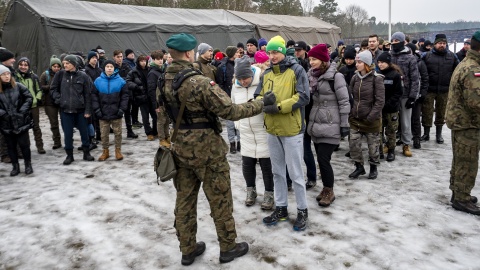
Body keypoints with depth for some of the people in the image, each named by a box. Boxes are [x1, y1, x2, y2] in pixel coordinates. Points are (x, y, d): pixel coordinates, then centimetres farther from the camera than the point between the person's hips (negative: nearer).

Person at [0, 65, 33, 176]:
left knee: (24, 144, 4)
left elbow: (29, 98, 1)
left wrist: (23, 110, -7)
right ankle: (15, 167, 24)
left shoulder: (18, 86, -3)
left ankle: (28, 165, 20)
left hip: (21, 122, -1)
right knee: (11, 146, 11)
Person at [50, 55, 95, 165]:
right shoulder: (60, 75, 1)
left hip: (80, 110, -1)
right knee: (68, 134, 7)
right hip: (65, 110, 1)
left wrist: (88, 110, -6)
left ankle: (86, 153, 24)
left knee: (84, 132, 9)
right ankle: (69, 155, 21)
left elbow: (88, 94, -3)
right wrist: (58, 99, -5)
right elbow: (53, 89, 11)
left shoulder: (83, 76, -5)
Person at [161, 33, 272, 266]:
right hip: (207, 149, -7)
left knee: (184, 199, 15)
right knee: (220, 199, 9)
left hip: (180, 148, 7)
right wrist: (261, 104, -12)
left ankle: (188, 249, 28)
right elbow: (230, 110, -21)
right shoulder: (199, 82, -22)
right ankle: (228, 247, 24)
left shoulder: (163, 81, 3)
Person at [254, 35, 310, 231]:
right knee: (277, 171, 15)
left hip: (291, 129, -6)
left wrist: (279, 107, -23)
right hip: (272, 130, 6)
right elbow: (258, 96, 8)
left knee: (295, 173, 3)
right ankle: (281, 208, 29)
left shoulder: (296, 70, -8)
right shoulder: (266, 74, 9)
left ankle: (302, 210, 19)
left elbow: (304, 97, -15)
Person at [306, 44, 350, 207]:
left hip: (330, 126, -6)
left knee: (323, 159, -9)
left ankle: (329, 191, 8)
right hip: (316, 124, 7)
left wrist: (344, 124, -10)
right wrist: (310, 121, 16)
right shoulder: (311, 76, 10)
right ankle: (326, 188, 25)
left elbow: (344, 102, -10)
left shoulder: (335, 76, -10)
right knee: (321, 159, 11)